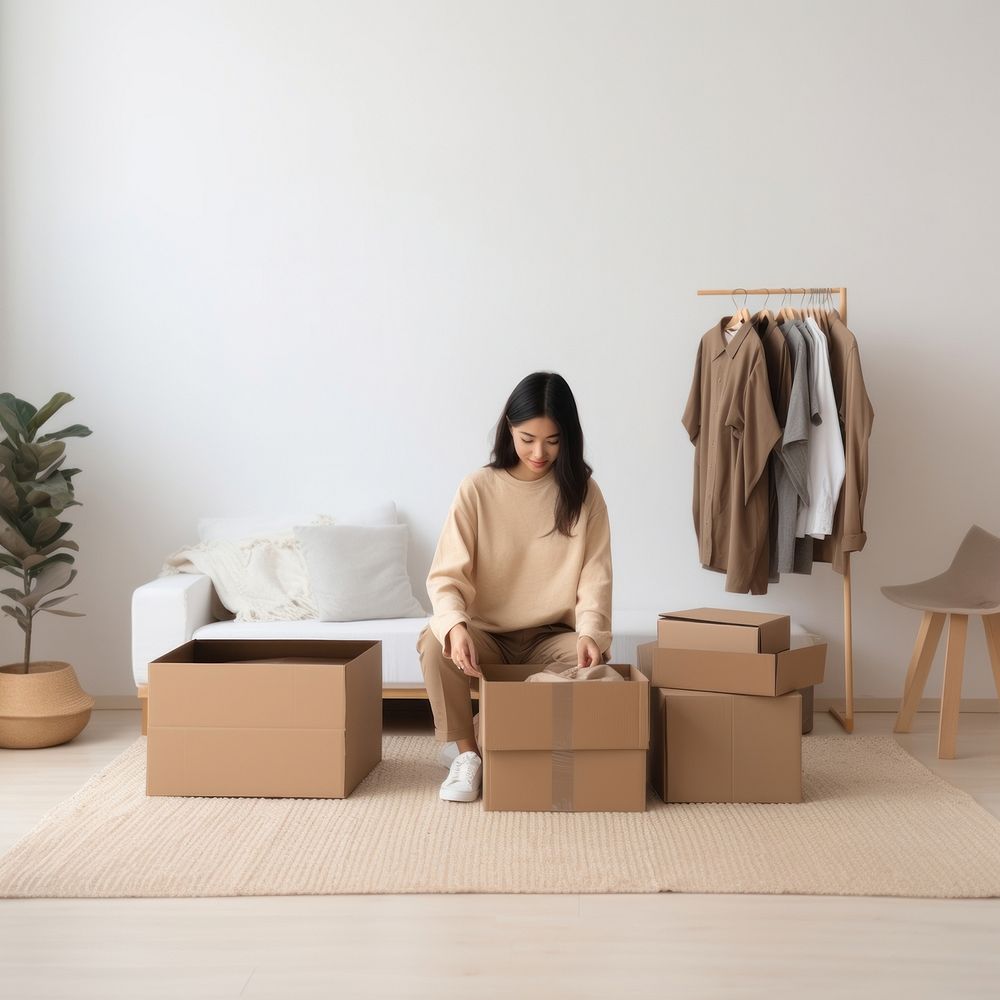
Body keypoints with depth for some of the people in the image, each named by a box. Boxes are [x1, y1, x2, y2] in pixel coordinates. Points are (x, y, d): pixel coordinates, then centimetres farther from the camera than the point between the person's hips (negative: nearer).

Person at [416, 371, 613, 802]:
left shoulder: (582, 492, -1)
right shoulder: (478, 488, -5)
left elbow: (595, 574, -7)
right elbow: (447, 575, -11)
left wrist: (588, 631, -28)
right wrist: (455, 626, -32)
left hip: (552, 637, 0)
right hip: (487, 635, 0)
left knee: (590, 658, -32)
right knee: (435, 641, -31)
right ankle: (464, 753, -14)